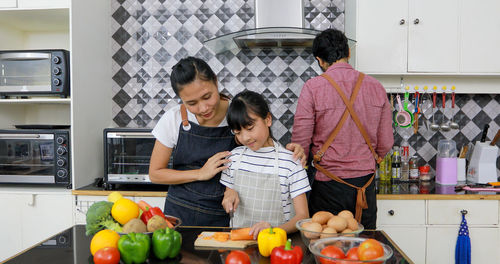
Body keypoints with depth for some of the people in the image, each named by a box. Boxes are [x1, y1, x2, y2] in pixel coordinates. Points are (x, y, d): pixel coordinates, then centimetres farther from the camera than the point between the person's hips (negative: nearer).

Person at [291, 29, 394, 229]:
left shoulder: (313, 87, -10)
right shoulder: (375, 87, 3)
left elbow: (300, 143, -7)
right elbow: (386, 143, 7)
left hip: (328, 185, -3)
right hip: (365, 184, 4)